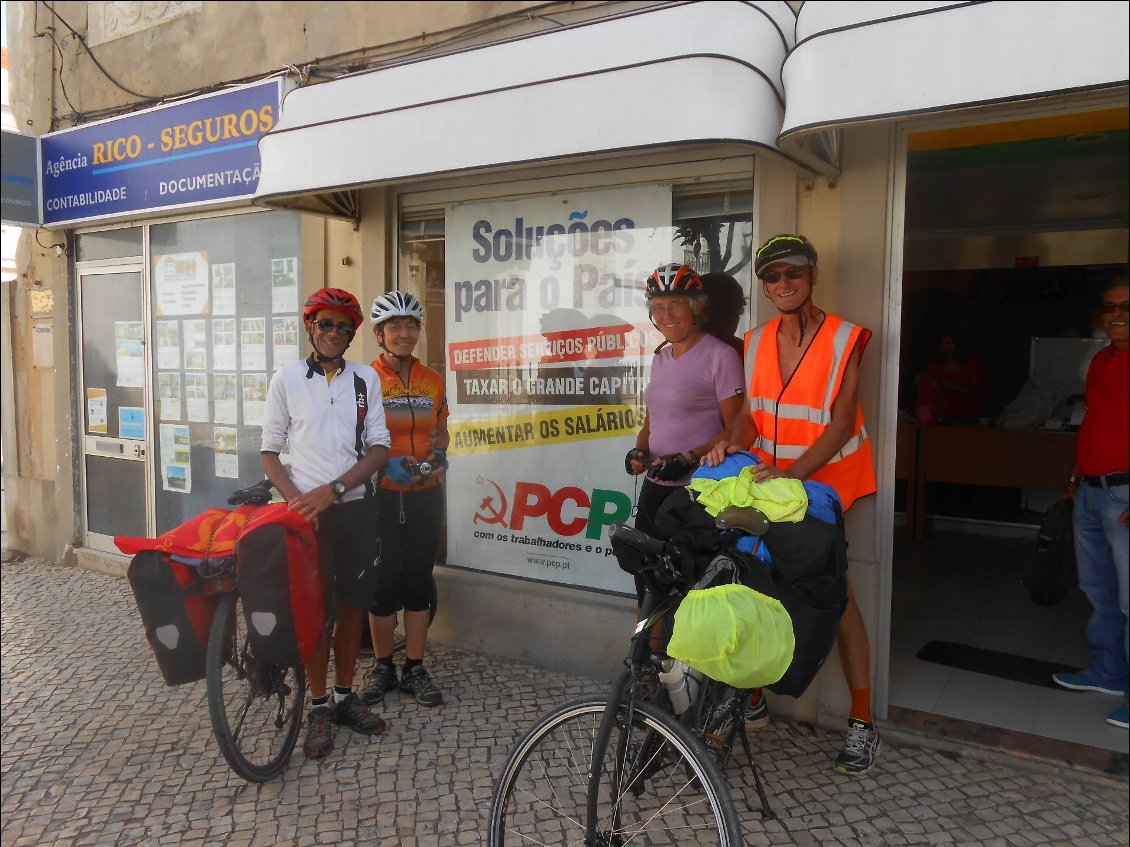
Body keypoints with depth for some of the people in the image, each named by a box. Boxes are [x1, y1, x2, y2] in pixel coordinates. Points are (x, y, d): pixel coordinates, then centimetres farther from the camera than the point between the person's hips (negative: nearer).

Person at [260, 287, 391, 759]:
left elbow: (379, 449, -1)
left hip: (357, 508, 2)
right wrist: (297, 499, -13)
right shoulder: (287, 379, 0)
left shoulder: (365, 379, 4)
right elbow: (269, 453, 2)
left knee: (353, 605, 11)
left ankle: (345, 697, 26)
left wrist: (333, 489, -13)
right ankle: (319, 708, 17)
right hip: (308, 511, -2)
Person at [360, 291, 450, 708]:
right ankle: (383, 667, 22)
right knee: (382, 581, 5)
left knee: (418, 580, 8)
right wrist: (387, 464, -20)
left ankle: (415, 669, 20)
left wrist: (438, 455, -3)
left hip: (424, 496, 3)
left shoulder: (432, 380, 6)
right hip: (381, 495, -3)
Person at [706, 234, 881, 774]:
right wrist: (734, 446, -14)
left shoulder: (843, 339, -8)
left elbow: (841, 424, -15)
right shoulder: (758, 341, 7)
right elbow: (752, 412, 7)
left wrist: (793, 471, -28)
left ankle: (862, 720, 10)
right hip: (768, 480, 4)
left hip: (824, 481, -4)